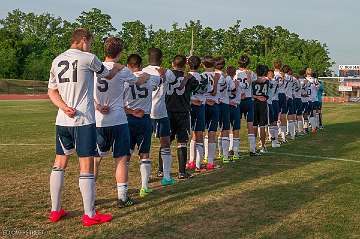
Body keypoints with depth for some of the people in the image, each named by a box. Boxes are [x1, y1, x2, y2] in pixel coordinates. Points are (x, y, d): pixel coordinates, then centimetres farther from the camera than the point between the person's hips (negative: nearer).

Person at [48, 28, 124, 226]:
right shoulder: (88, 58, -6)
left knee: (59, 164, 14)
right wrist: (118, 68, 31)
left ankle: (55, 211, 22)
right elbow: (108, 75, 10)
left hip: (62, 120, 6)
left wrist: (64, 107, -2)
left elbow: (52, 91, 12)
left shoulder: (56, 61, 11)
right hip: (84, 121, -6)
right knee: (86, 166, -1)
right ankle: (90, 215, 5)